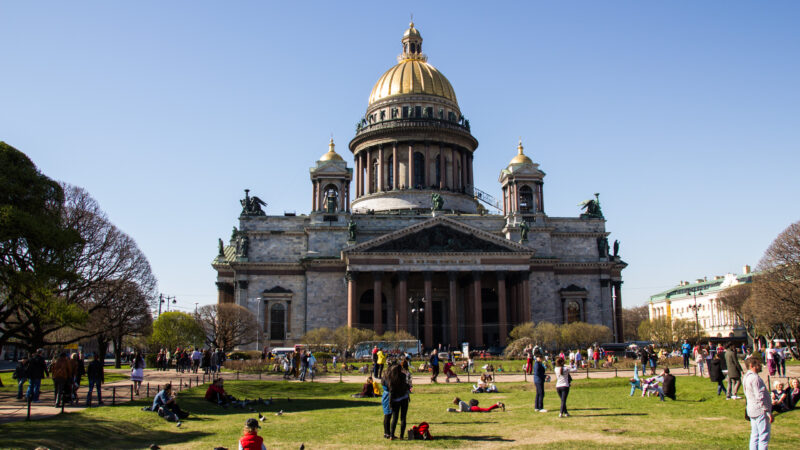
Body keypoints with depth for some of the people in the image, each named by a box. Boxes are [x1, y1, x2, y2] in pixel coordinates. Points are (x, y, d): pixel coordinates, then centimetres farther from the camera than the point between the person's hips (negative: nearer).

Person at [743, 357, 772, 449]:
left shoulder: (747, 377, 14)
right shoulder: (755, 378, -17)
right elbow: (760, 397, -21)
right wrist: (768, 412, -17)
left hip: (752, 411, 10)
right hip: (761, 411, -10)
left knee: (755, 435, 12)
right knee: (764, 436, -5)